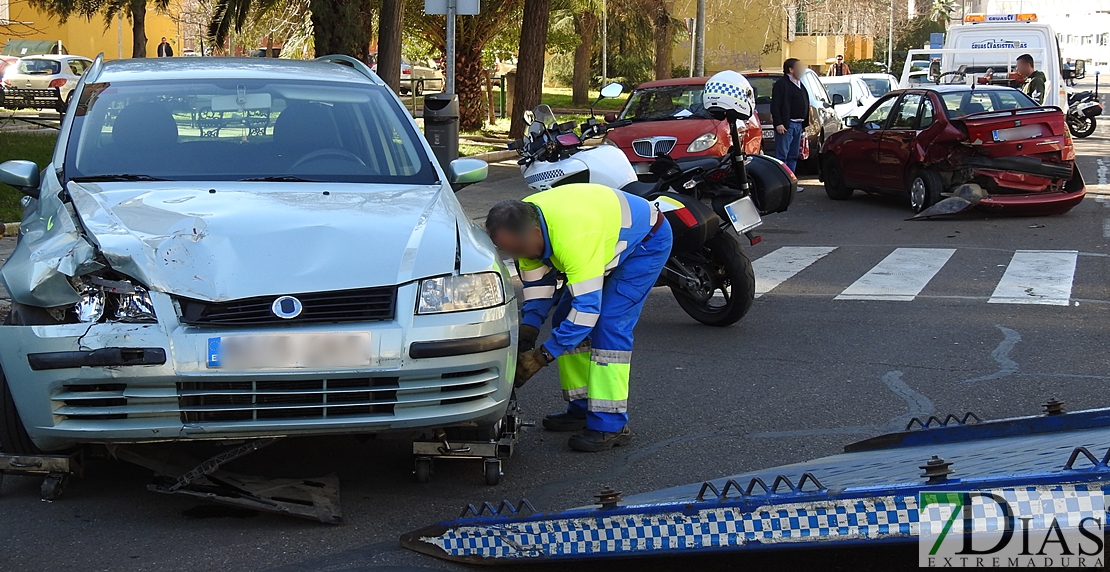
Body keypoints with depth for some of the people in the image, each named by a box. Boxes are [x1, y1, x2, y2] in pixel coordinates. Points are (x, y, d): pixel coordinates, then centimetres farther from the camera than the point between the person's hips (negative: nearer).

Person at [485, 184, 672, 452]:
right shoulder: (522, 223, -16)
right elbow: (537, 285, -4)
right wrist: (525, 336, -14)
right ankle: (582, 409, 14)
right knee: (564, 320, 4)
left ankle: (610, 425, -19)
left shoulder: (573, 238, -43)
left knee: (610, 325, -21)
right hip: (611, 240, 9)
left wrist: (542, 356, -37)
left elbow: (588, 306, -40)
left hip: (647, 241, -9)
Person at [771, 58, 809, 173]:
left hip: (799, 125, 9)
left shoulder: (800, 86, 20)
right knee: (782, 155, -9)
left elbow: (805, 106, 24)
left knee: (793, 156, 11)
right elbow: (775, 105, -13)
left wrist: (804, 125, 18)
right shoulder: (782, 84, -7)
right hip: (786, 125, -9)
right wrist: (778, 123, -21)